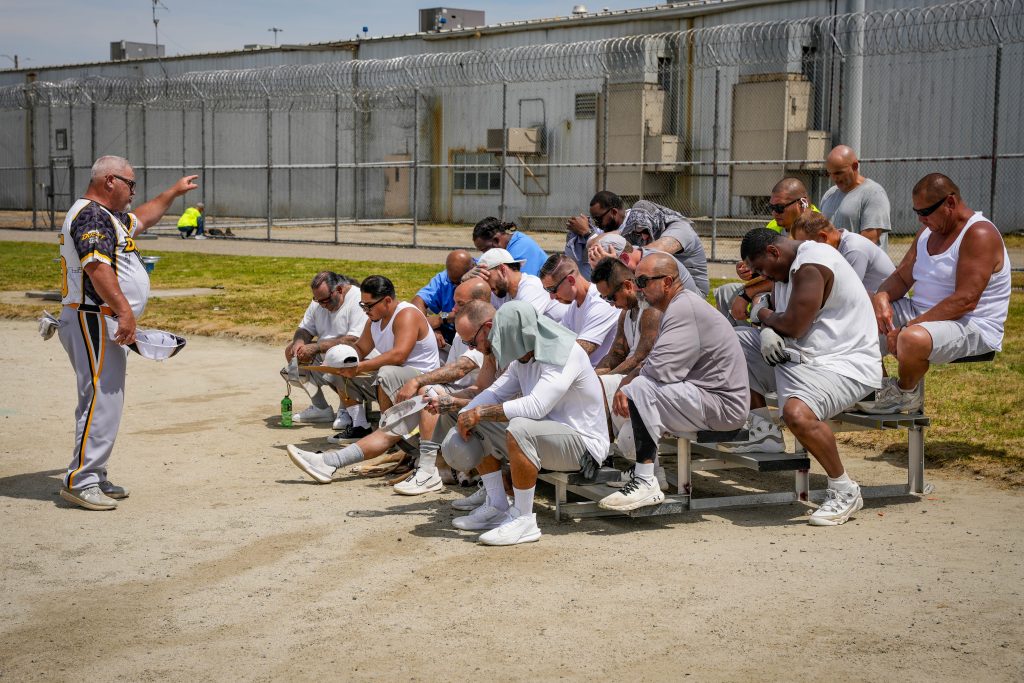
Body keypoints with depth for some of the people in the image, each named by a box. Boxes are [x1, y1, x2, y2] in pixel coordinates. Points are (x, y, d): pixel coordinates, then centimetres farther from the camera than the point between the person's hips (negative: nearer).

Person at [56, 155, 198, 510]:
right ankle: (80, 481, -13)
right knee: (101, 400, -14)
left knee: (105, 400, 12)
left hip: (106, 324, 11)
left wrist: (174, 191, 45)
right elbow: (96, 266, -24)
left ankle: (94, 478, 17)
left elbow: (141, 219, 41)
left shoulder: (107, 216, 21)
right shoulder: (90, 214, -12)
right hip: (95, 320, -11)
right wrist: (124, 311, -29)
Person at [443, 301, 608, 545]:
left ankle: (524, 520, -23)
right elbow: (497, 391, 11)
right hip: (546, 434, 10)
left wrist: (480, 412, -25)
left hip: (582, 444, -10)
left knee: (519, 428, -36)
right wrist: (465, 416, -7)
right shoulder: (524, 357, 6)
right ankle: (497, 507, 9)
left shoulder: (565, 355, -23)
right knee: (480, 425, 7)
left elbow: (535, 406, -33)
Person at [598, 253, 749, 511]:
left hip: (722, 406, -11)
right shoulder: (679, 305, 16)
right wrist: (626, 384, -4)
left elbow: (660, 370, -27)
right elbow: (660, 364, 15)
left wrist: (629, 382, -5)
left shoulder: (684, 309, -18)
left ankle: (646, 483, -27)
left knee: (640, 389, -25)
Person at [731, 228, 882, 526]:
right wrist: (768, 330, -6)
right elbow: (779, 319, 19)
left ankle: (844, 490, -17)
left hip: (842, 365, -11)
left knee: (797, 412, -39)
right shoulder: (789, 266, 13)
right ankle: (763, 432, 17)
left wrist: (762, 315, -2)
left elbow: (793, 325, -23)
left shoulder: (811, 266, -19)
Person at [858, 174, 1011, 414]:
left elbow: (965, 301, -26)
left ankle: (906, 394, -8)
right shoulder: (928, 231, 12)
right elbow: (901, 277, 13)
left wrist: (908, 328, -28)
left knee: (912, 339, -40)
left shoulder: (979, 234, -17)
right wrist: (882, 297, -13)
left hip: (972, 327, -9)